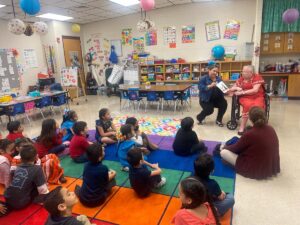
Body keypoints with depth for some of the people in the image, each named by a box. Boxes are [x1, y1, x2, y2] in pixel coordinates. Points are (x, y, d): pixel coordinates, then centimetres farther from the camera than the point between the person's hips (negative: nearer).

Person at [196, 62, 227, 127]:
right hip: (206, 99, -5)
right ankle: (200, 117, 9)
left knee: (224, 103, -21)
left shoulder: (219, 78, 9)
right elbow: (200, 87, -22)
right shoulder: (204, 78, -8)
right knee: (209, 110, -26)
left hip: (216, 99, 5)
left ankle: (219, 120, 0)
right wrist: (210, 86, -33)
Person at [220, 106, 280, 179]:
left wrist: (224, 147, 13)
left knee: (223, 152, -6)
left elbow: (236, 148, -7)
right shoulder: (271, 130, -4)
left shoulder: (250, 134, -24)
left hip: (255, 170, -7)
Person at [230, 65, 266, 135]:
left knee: (258, 106, -35)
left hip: (257, 97, -1)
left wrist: (242, 92, -16)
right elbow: (231, 89, 12)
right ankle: (242, 127, -25)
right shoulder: (241, 79, 9)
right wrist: (237, 88, -10)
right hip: (245, 97, 1)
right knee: (248, 105, -35)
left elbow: (255, 90, -13)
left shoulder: (257, 77, -1)